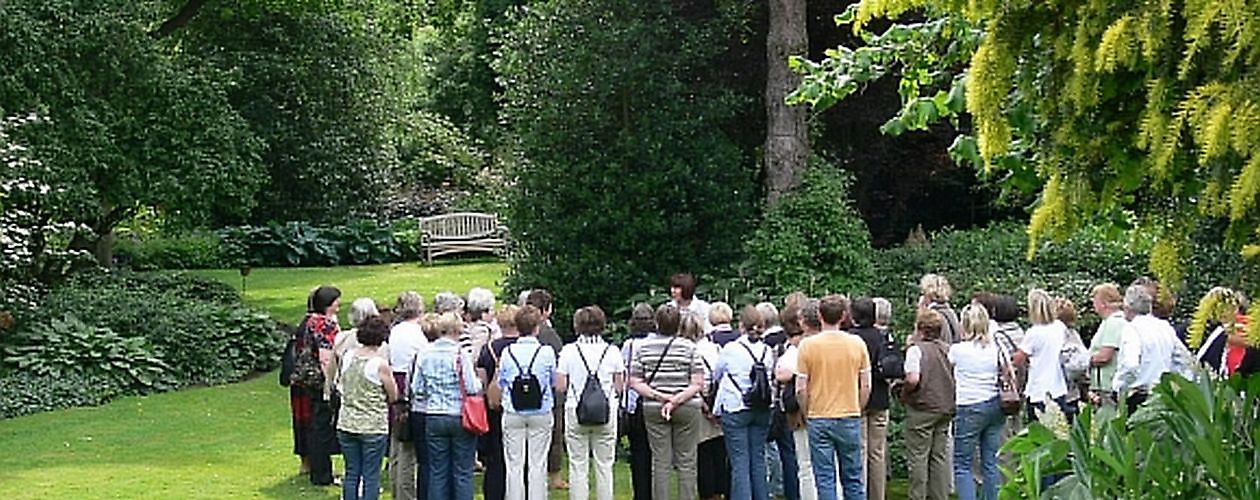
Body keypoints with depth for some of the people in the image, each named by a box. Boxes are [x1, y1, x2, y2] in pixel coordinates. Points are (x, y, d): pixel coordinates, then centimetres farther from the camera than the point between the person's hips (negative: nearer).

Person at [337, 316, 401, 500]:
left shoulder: (349, 356, 2)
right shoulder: (380, 363, -14)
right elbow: (393, 396, -6)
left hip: (346, 423, 5)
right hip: (373, 425, -5)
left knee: (351, 473, 12)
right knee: (371, 476, 2)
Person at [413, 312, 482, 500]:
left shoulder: (425, 354, 0)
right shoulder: (461, 354, -12)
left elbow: (416, 389, 3)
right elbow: (472, 388, -14)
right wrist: (479, 382, 6)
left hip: (434, 417, 4)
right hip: (460, 417, -4)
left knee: (437, 472, 9)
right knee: (463, 471, 3)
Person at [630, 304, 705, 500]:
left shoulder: (643, 347, 0)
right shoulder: (689, 347, -5)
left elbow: (634, 382, -3)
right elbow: (698, 384, -9)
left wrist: (658, 396, -8)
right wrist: (677, 400, -13)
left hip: (653, 409, 2)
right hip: (687, 409, -2)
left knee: (660, 462, 5)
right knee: (687, 462, 4)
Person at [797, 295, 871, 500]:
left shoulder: (808, 345, -8)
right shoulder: (857, 343, -3)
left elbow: (801, 389, -7)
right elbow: (866, 387, 1)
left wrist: (808, 414, 8)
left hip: (819, 419, -2)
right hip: (850, 418, 2)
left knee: (824, 479, 3)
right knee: (853, 477, 10)